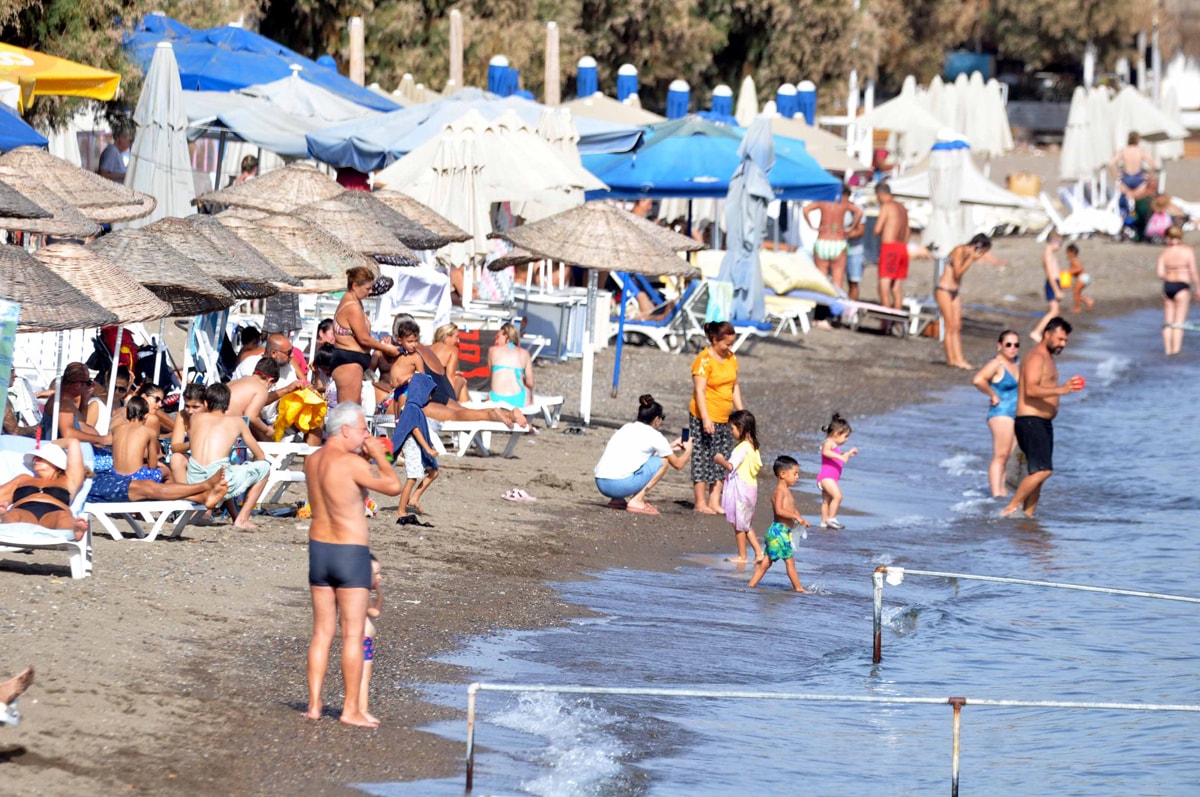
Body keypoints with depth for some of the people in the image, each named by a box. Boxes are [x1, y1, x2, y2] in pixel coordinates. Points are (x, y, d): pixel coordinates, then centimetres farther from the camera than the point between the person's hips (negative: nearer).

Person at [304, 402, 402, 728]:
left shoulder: (312, 461, 6)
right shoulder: (351, 462, -18)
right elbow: (393, 486, -13)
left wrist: (365, 457, 12)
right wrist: (378, 455, -1)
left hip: (319, 550, 7)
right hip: (351, 553, -7)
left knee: (322, 632, 12)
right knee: (353, 635, -1)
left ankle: (314, 704, 11)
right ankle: (351, 710, 0)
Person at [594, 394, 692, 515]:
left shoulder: (627, 428, 22)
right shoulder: (654, 436, 3)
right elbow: (678, 464, 14)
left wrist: (670, 447, 47)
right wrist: (688, 450, 35)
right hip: (621, 485, -7)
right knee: (662, 461, 9)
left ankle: (617, 500, 17)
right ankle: (636, 501, 0)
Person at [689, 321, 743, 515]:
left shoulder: (731, 358, 10)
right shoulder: (704, 360, -13)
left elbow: (735, 387, 17)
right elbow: (699, 391, -17)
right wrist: (706, 419, -23)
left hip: (724, 419, 8)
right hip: (705, 419, -8)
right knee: (703, 459, -3)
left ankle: (715, 502, 12)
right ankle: (701, 503, 2)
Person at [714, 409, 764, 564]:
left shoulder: (742, 448, -20)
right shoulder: (753, 446, 9)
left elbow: (731, 466, -29)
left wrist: (720, 460, -9)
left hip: (740, 489, -9)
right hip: (750, 486, 9)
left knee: (739, 524, 3)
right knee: (747, 524, 18)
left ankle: (742, 556, 12)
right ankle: (758, 552, 14)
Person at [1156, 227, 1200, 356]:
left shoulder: (1164, 253, 0)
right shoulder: (1188, 251, -6)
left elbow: (1160, 273, -7)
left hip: (1167, 287, 3)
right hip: (1182, 287, -3)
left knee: (1168, 322, 12)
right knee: (1179, 322, -1)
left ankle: (1167, 349, 11)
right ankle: (1176, 349, -7)